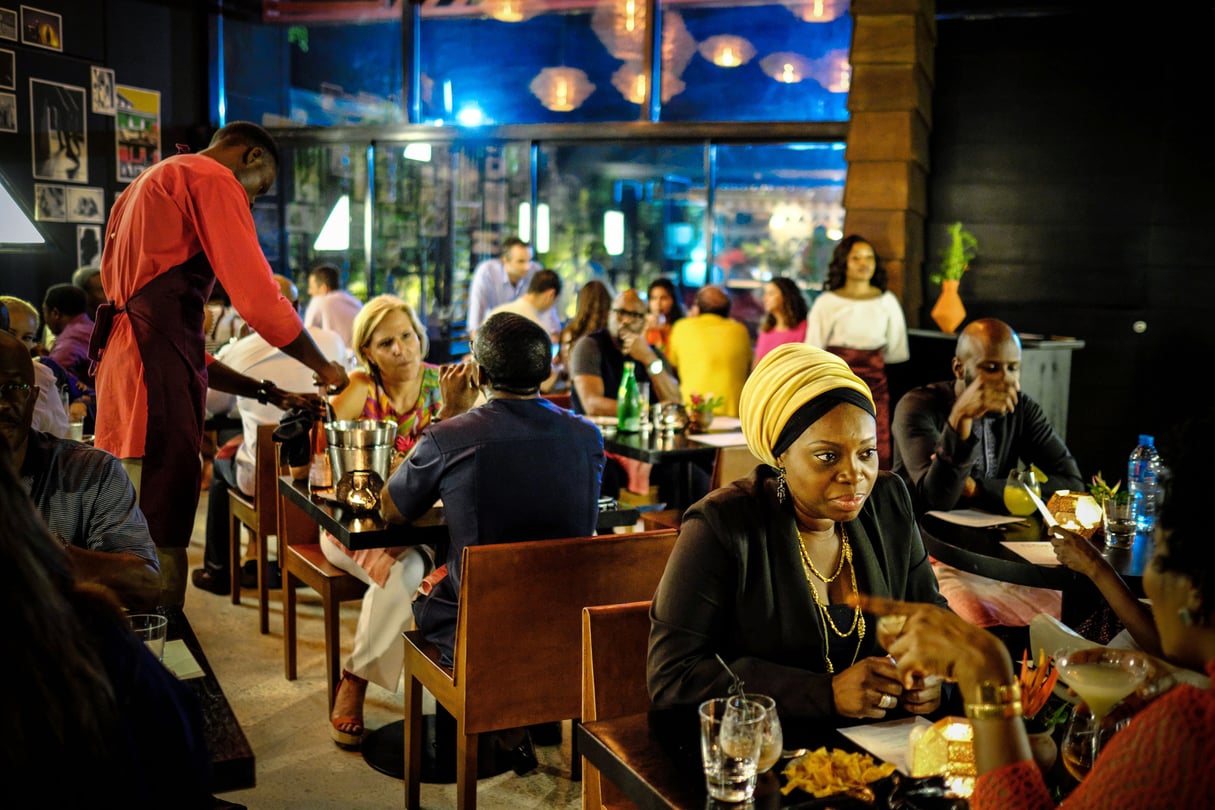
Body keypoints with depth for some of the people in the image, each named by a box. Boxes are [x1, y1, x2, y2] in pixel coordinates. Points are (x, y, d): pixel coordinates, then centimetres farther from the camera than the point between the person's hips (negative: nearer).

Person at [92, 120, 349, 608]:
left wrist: (266, 393, 22)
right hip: (156, 372, -10)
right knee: (162, 546, -9)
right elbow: (259, 299, -11)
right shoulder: (212, 179, 0)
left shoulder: (146, 187, 30)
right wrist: (325, 368, 6)